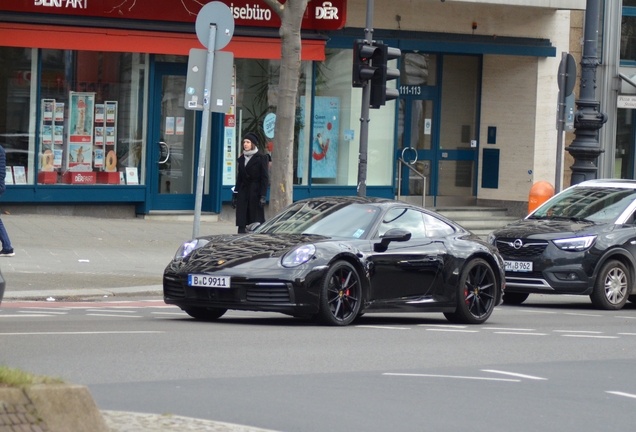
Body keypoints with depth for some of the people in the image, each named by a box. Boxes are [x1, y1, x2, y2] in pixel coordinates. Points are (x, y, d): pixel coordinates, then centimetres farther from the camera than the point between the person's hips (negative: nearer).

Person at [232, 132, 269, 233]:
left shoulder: (261, 158, -2)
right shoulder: (241, 159, 15)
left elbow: (265, 178, -6)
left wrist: (263, 196, -13)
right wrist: (235, 195, 12)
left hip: (255, 193, -5)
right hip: (243, 192, 5)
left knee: (256, 221, -6)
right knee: (241, 223, -1)